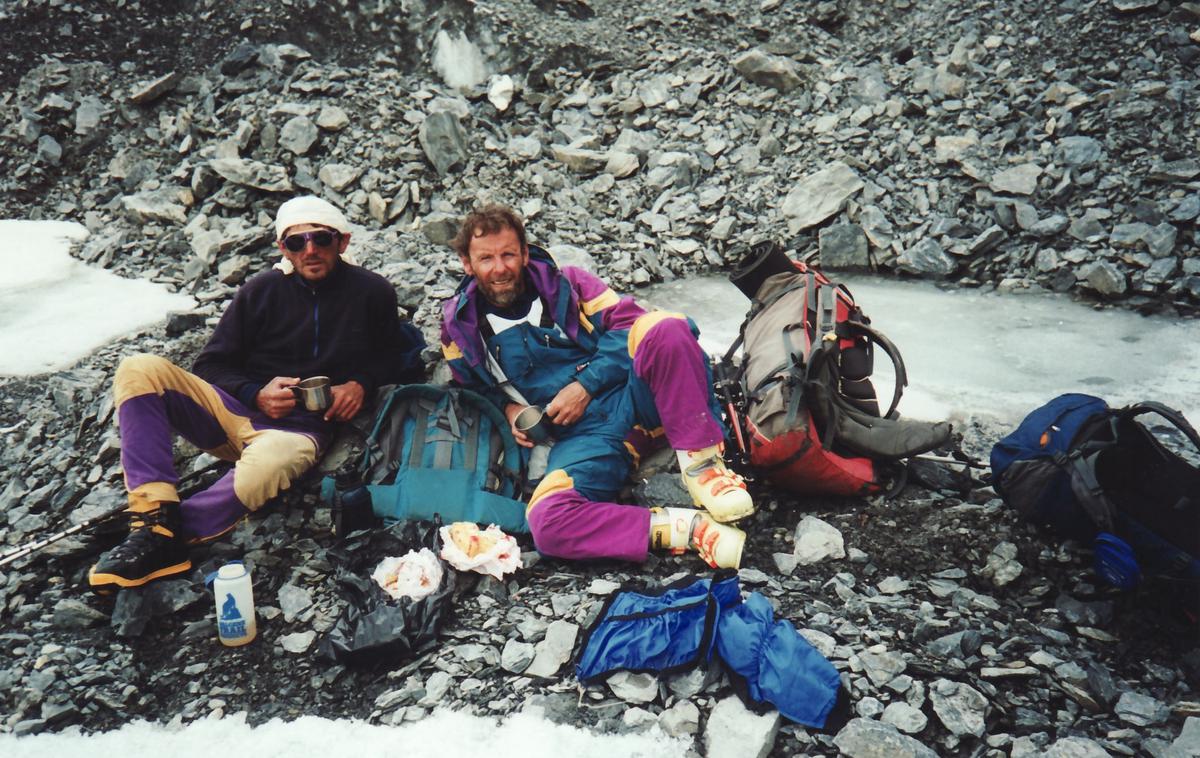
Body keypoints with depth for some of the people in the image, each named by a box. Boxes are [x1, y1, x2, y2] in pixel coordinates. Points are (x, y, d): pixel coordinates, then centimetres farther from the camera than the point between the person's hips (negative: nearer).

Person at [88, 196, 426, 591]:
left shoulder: (372, 292, 4)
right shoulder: (262, 291, 6)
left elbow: (391, 359, 16)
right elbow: (210, 365, 10)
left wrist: (360, 384, -6)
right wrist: (256, 395, -10)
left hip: (300, 426, -3)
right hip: (234, 408, 4)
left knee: (263, 469, -41)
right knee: (140, 371, -21)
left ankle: (158, 536, -20)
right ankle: (156, 513, -31)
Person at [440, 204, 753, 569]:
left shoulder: (564, 283, 10)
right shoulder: (461, 326, 12)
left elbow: (627, 321, 2)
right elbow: (476, 387, 27)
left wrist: (585, 385, -10)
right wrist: (507, 408, 5)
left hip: (631, 396, 1)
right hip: (580, 433, 0)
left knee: (665, 327, -32)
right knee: (546, 521, -32)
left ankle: (702, 466, -23)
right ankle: (689, 528, -33)